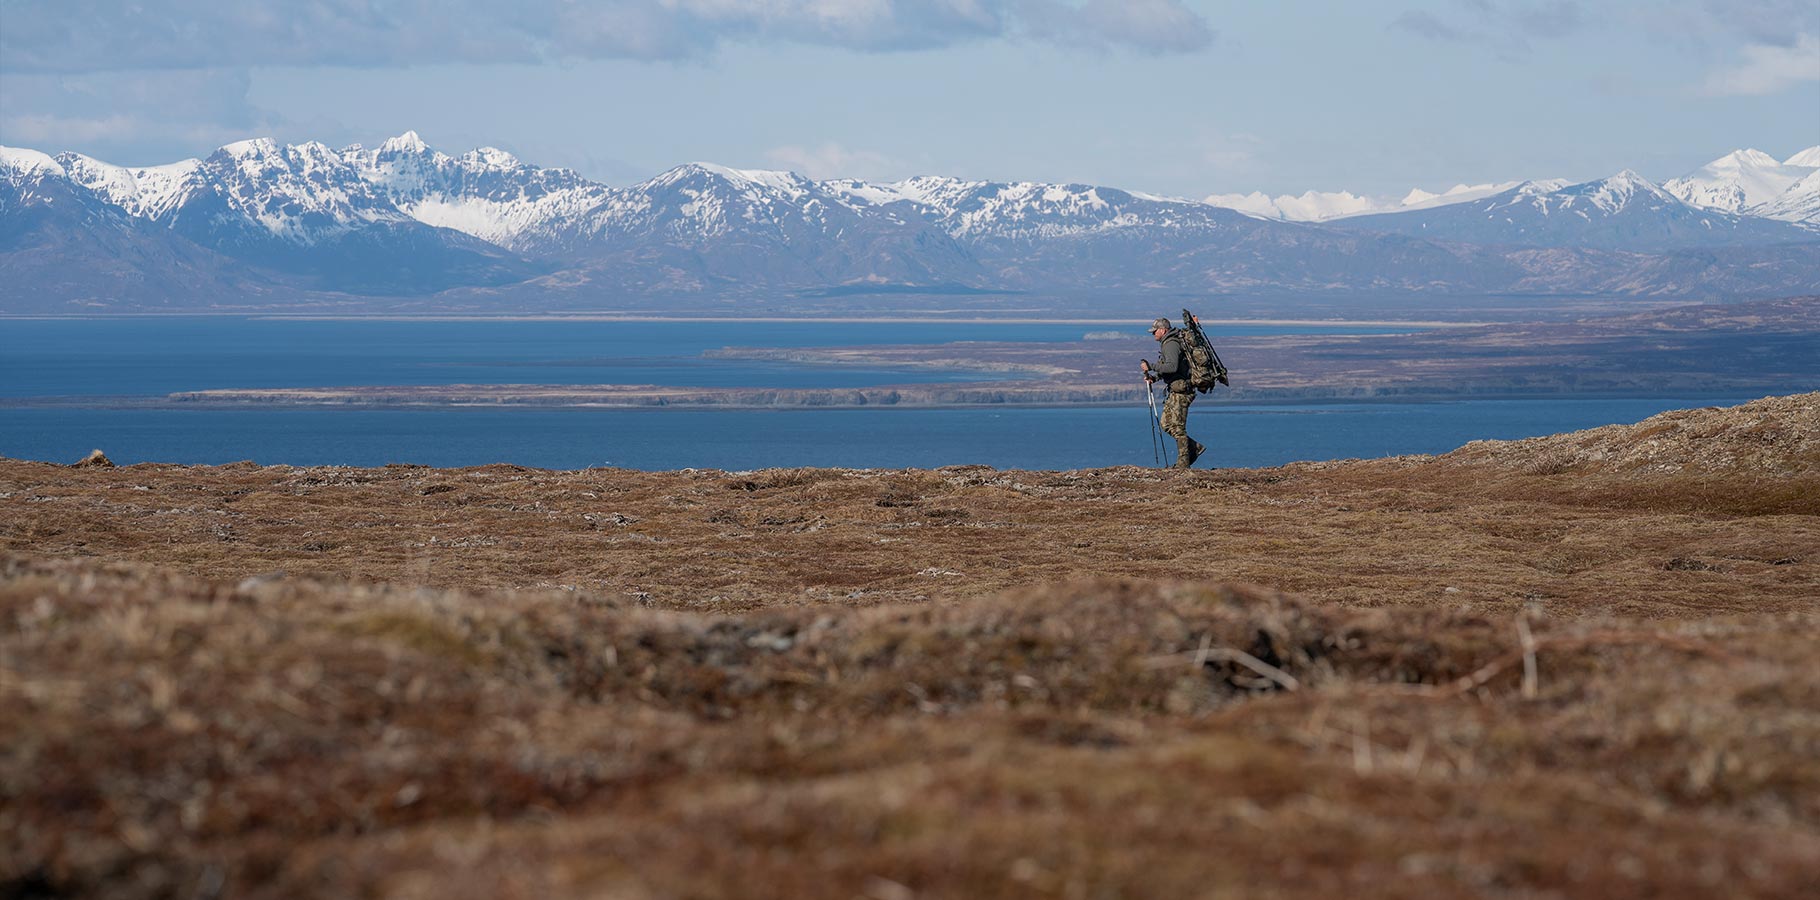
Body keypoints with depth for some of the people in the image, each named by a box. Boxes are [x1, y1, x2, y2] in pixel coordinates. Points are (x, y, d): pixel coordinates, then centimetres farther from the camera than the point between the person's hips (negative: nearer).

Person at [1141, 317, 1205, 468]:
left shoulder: (1171, 344, -15)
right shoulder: (1167, 343, 19)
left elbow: (1172, 366, -27)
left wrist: (1151, 366, -21)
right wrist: (1154, 377, 11)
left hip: (1180, 390, -11)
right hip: (1175, 389, 11)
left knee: (1177, 427, -7)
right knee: (1167, 425, 11)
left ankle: (1183, 463, -3)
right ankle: (1195, 447, 14)